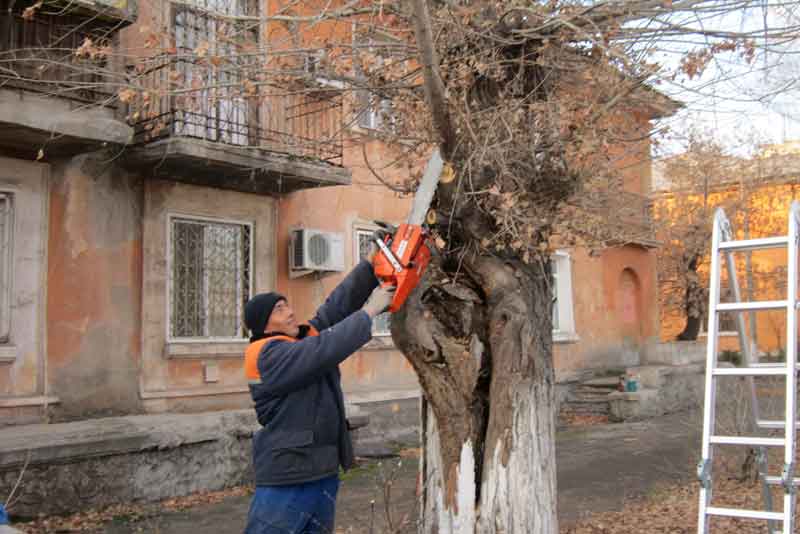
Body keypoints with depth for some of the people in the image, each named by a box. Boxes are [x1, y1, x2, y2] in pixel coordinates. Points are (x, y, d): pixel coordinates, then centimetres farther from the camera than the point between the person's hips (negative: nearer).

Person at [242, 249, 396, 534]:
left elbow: (337, 306, 2)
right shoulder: (270, 355, -17)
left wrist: (369, 265, -9)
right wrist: (370, 310, -20)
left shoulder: (306, 337, 7)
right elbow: (326, 349, -27)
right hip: (287, 483, -8)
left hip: (325, 475, 9)